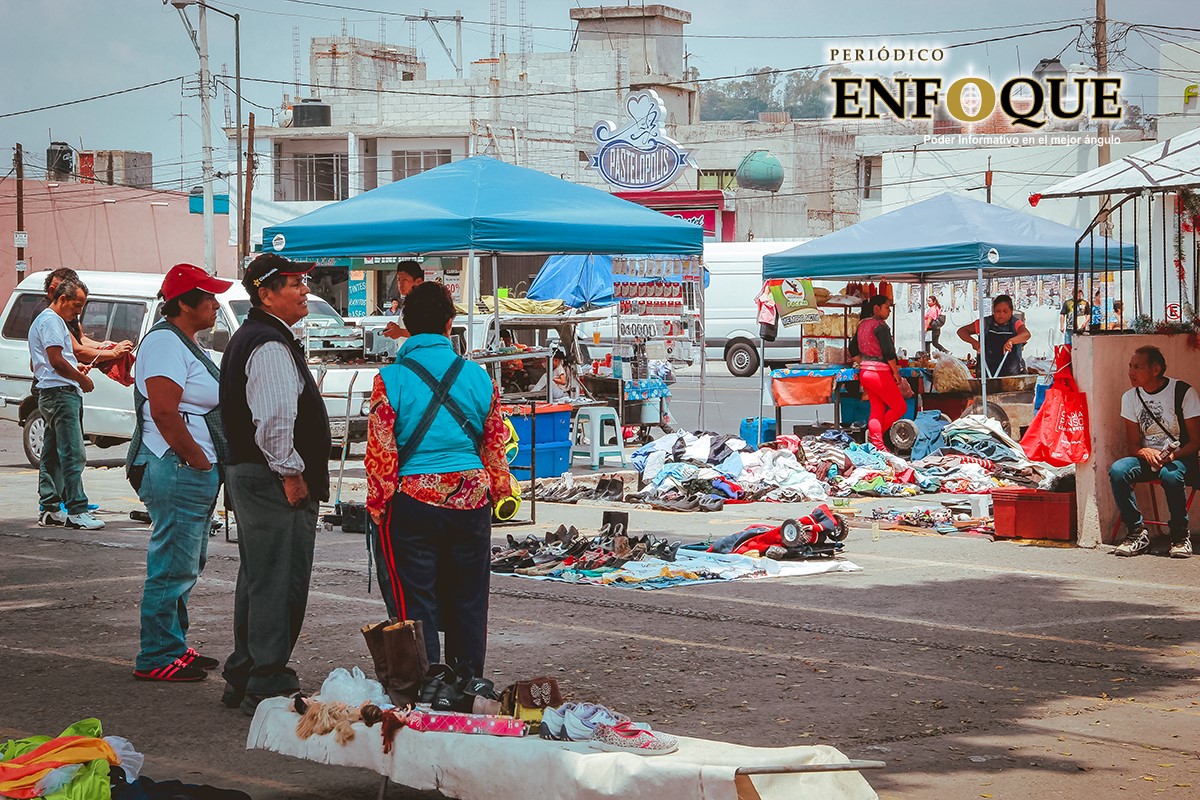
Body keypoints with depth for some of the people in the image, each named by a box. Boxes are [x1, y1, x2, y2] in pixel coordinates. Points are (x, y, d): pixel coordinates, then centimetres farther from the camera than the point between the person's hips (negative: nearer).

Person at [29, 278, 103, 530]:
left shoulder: (54, 320, 23)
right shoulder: (51, 320, -10)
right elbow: (56, 361, -18)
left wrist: (75, 368, 15)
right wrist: (82, 379, -8)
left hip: (52, 396, 11)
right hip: (60, 394, -11)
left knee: (53, 456, 13)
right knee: (73, 454, -14)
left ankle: (50, 508, 16)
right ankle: (76, 511, -17)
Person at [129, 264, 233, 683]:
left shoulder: (185, 343, 18)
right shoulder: (166, 343, -15)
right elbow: (164, 412, -23)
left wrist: (207, 463, 16)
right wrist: (198, 459, -17)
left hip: (196, 471, 11)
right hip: (177, 471, -11)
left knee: (185, 565, 17)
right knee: (173, 567, -7)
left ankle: (173, 647, 26)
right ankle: (157, 659, -2)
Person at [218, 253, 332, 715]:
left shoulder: (248, 339, 19)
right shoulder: (270, 347, -17)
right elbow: (274, 419, -26)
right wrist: (291, 472, -19)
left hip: (246, 472, 11)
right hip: (274, 482, -11)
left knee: (257, 580, 17)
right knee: (278, 582, -7)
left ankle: (242, 678, 25)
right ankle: (268, 686, -5)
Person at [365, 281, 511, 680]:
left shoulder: (390, 380, -9)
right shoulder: (479, 378, 1)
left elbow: (380, 452, -8)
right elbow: (495, 446, 9)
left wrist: (377, 506, 2)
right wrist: (498, 490, 23)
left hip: (412, 501, -3)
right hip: (471, 501, 3)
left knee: (417, 605, 4)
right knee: (467, 604, 13)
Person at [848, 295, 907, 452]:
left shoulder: (862, 325, 11)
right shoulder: (880, 325, -15)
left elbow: (853, 350, 16)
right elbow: (888, 352, -18)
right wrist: (896, 373, -9)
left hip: (864, 372, 9)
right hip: (880, 373, -9)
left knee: (877, 409, 12)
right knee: (900, 407, 3)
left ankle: (877, 445, 11)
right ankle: (874, 434, 5)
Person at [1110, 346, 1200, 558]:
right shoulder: (1130, 397, 5)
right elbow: (1133, 444, 3)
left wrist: (1173, 455, -25)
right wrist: (1146, 453, -21)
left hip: (1179, 458, -4)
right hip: (1147, 457, 4)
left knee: (1171, 475, -39)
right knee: (1117, 470, -28)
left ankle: (1180, 536, -18)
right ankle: (1137, 532, -18)